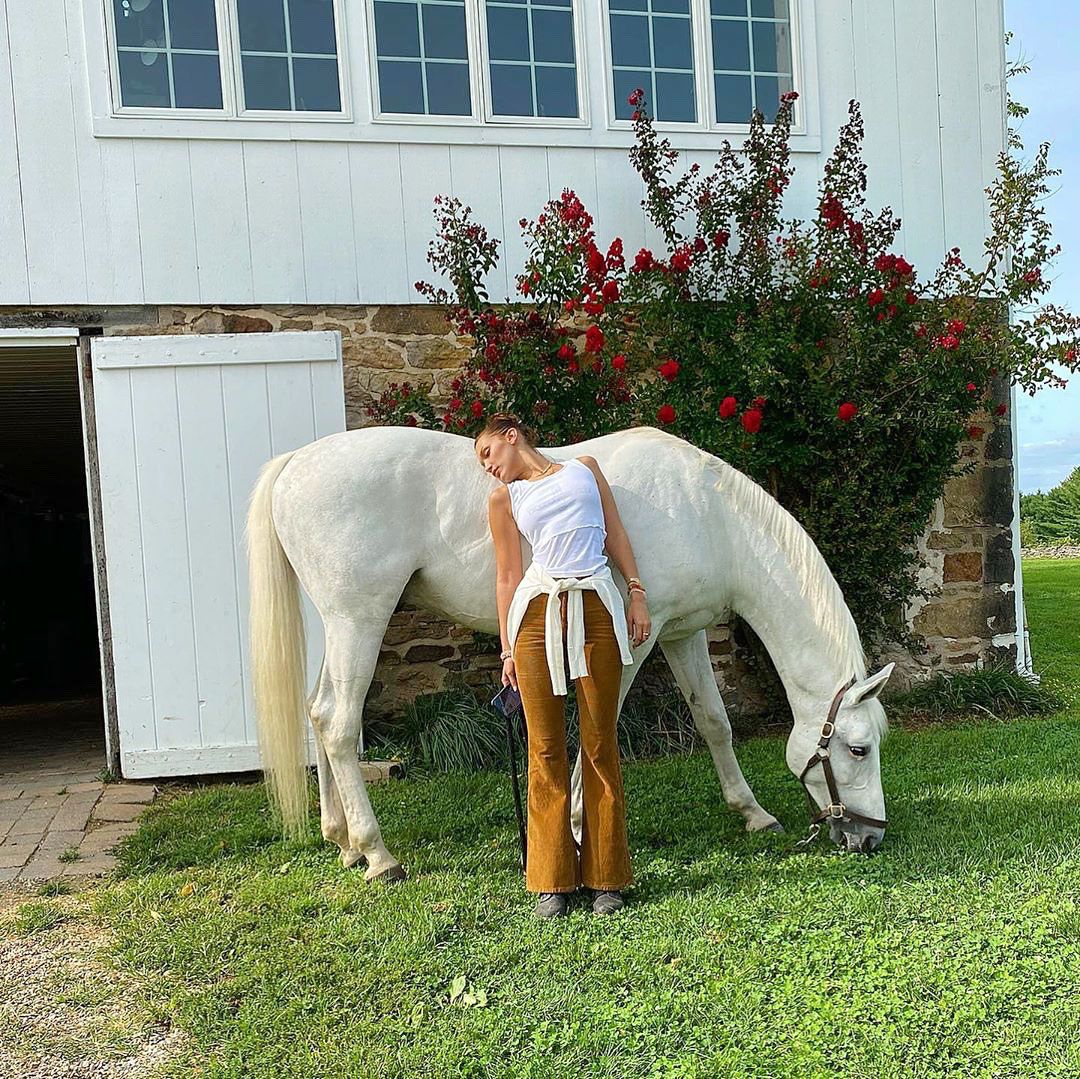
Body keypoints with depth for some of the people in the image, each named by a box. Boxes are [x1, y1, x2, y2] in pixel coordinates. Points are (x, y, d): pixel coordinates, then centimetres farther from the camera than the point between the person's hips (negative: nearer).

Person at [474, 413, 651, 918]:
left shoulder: (584, 468, 17)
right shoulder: (503, 498, 14)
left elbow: (616, 536, 16)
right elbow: (507, 577, 11)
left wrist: (637, 594, 6)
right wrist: (508, 650, 7)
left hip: (596, 610, 0)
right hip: (537, 612, 0)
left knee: (600, 743, 1)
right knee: (545, 746, 1)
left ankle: (605, 876, 11)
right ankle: (552, 880, 11)